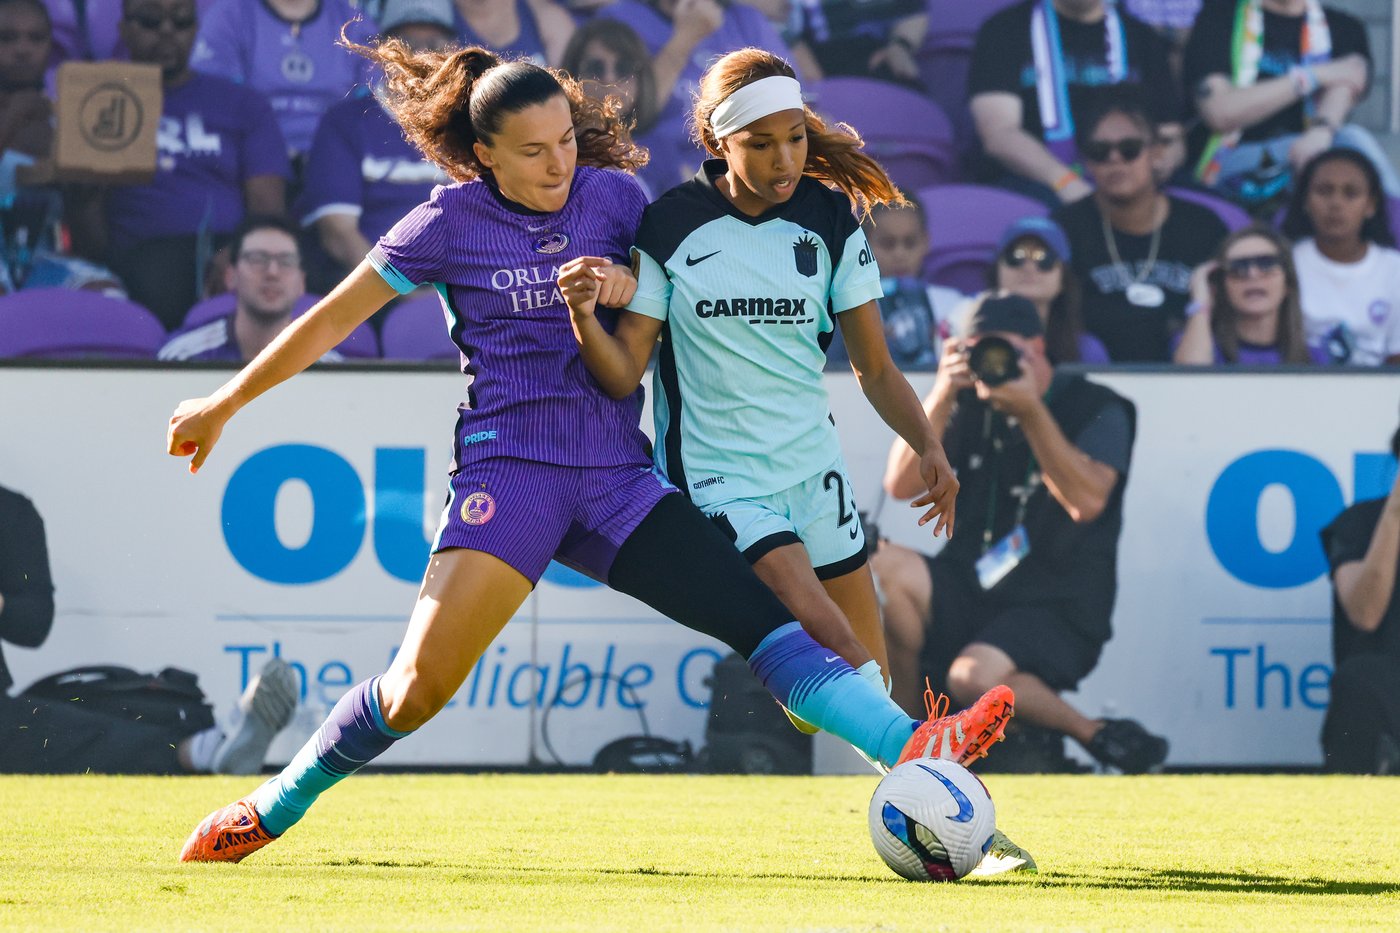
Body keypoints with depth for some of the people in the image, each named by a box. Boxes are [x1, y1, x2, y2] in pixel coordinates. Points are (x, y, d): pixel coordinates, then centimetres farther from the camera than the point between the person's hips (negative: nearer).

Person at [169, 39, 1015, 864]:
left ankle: (912, 749, -26)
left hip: (618, 479, 4)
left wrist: (633, 284, 0)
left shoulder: (615, 197, 7)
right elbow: (332, 321, 8)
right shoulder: (452, 222, -1)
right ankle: (273, 808, -1)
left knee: (764, 616, -13)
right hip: (508, 472, -4)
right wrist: (224, 405, 13)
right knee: (421, 684, -18)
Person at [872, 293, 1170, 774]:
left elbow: (1087, 501, -20)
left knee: (974, 677, -35)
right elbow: (901, 485, 0)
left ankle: (1094, 733, -9)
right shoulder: (972, 407, 10)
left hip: (1059, 615, -5)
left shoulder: (1096, 409, -3)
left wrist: (1031, 411, -22)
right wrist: (942, 396, -10)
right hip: (969, 595, 5)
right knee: (882, 566, -25)